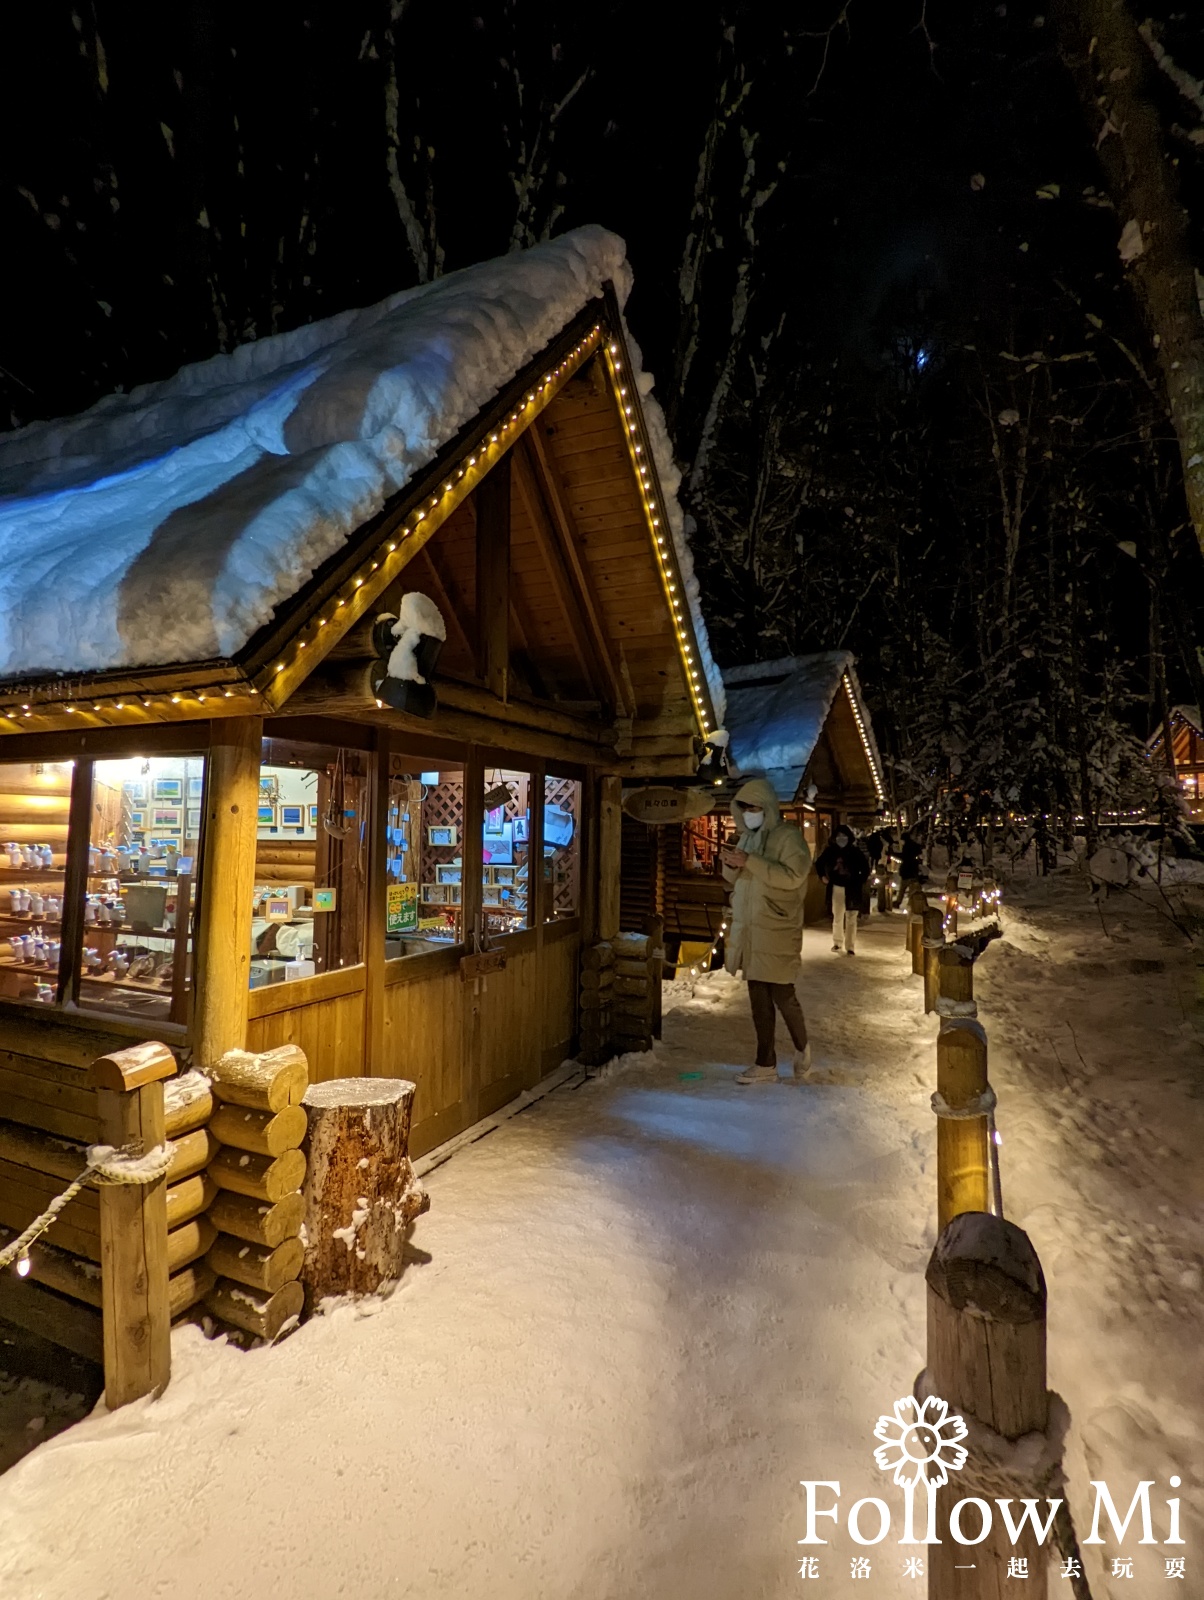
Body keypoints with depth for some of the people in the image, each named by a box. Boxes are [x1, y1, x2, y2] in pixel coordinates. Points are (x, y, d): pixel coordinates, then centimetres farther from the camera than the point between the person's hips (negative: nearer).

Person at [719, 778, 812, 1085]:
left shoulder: (788, 836, -9)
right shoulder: (747, 837, 13)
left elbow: (792, 875, -22)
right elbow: (733, 878, 18)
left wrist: (751, 862, -25)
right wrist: (731, 865, -5)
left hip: (777, 930, -6)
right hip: (748, 929, 7)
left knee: (782, 995, 2)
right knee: (759, 998, 10)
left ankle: (801, 1047, 30)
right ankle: (766, 1064, 18)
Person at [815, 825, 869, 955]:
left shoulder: (855, 852, -9)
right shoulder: (830, 851, -3)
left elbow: (865, 868, -2)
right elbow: (819, 864, 12)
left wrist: (860, 881, -7)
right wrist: (823, 876, 4)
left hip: (852, 889, -2)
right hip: (836, 888, 2)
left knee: (851, 918, 0)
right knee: (837, 916, 13)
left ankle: (850, 947, 5)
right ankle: (837, 942, 28)